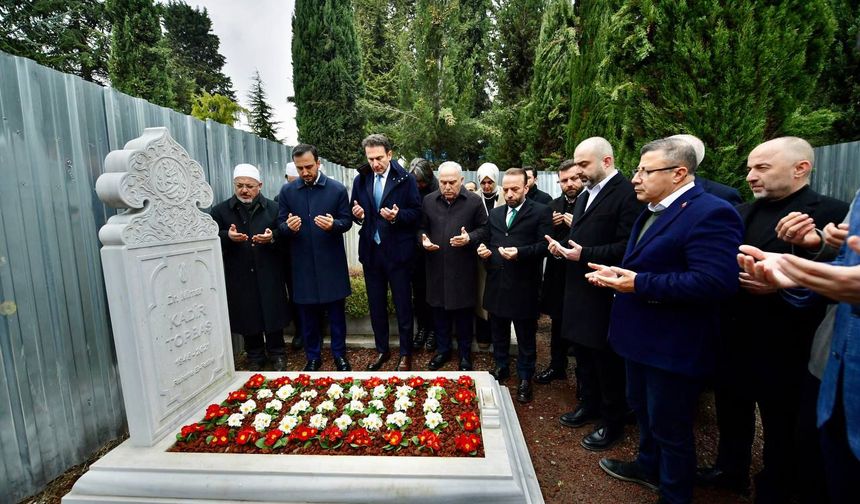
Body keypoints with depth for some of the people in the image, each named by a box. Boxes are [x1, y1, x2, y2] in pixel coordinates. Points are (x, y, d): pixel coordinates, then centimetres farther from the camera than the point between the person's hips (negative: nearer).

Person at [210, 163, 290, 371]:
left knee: (273, 316, 8)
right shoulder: (220, 210, 5)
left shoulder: (273, 208, 4)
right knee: (248, 319, 11)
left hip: (269, 276, 0)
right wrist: (227, 237, -18)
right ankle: (255, 358, 30)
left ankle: (277, 356, 27)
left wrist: (272, 237, -18)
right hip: (239, 278, 1)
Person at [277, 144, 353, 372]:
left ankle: (339, 355, 27)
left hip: (332, 262, -1)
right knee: (307, 314, 13)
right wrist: (288, 227, -19)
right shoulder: (287, 191, 4)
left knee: (336, 312, 10)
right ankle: (313, 357, 30)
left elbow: (347, 221, -1)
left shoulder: (337, 189, -2)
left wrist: (333, 224, -23)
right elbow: (281, 225, 5)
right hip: (302, 263, 2)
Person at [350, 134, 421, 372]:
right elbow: (355, 213, 12)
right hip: (371, 251, 4)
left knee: (403, 305, 7)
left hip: (397, 252, -4)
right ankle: (382, 350, 34)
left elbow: (416, 213, -6)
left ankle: (405, 354, 25)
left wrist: (397, 216, -24)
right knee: (376, 305, 15)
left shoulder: (405, 180, -6)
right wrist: (358, 215, -11)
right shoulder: (360, 180, 6)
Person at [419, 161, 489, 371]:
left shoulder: (474, 201, -3)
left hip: (463, 269, -2)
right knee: (439, 312, 14)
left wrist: (470, 238, -16)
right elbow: (421, 227, 13)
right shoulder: (428, 201, 5)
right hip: (436, 267, 3)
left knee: (464, 313, 10)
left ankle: (465, 354, 28)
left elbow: (484, 229, 2)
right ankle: (443, 350, 33)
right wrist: (423, 239, -8)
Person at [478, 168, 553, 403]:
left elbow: (544, 245, -12)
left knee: (525, 337, 9)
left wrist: (520, 252, -26)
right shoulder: (494, 214, 14)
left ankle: (525, 379, 27)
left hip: (524, 286, -5)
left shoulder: (541, 212, -4)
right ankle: (501, 368, 40)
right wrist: (483, 249, -2)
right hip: (496, 284, 5)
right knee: (498, 332, 20)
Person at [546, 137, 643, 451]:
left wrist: (584, 254, -23)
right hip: (579, 290, 9)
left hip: (604, 294, -8)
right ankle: (590, 406, 40)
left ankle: (612, 423, 27)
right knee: (583, 354, 20)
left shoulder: (627, 194, -14)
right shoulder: (585, 196, 15)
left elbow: (627, 247, -21)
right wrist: (563, 246, 1)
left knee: (607, 361, 7)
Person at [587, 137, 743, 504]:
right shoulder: (653, 212, 11)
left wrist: (639, 284, -28)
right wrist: (618, 274, 1)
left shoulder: (710, 213, -21)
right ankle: (649, 466, 50)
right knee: (643, 409, 26)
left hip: (673, 347, -9)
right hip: (642, 337, 10)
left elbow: (715, 281, -30)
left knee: (669, 426, 10)